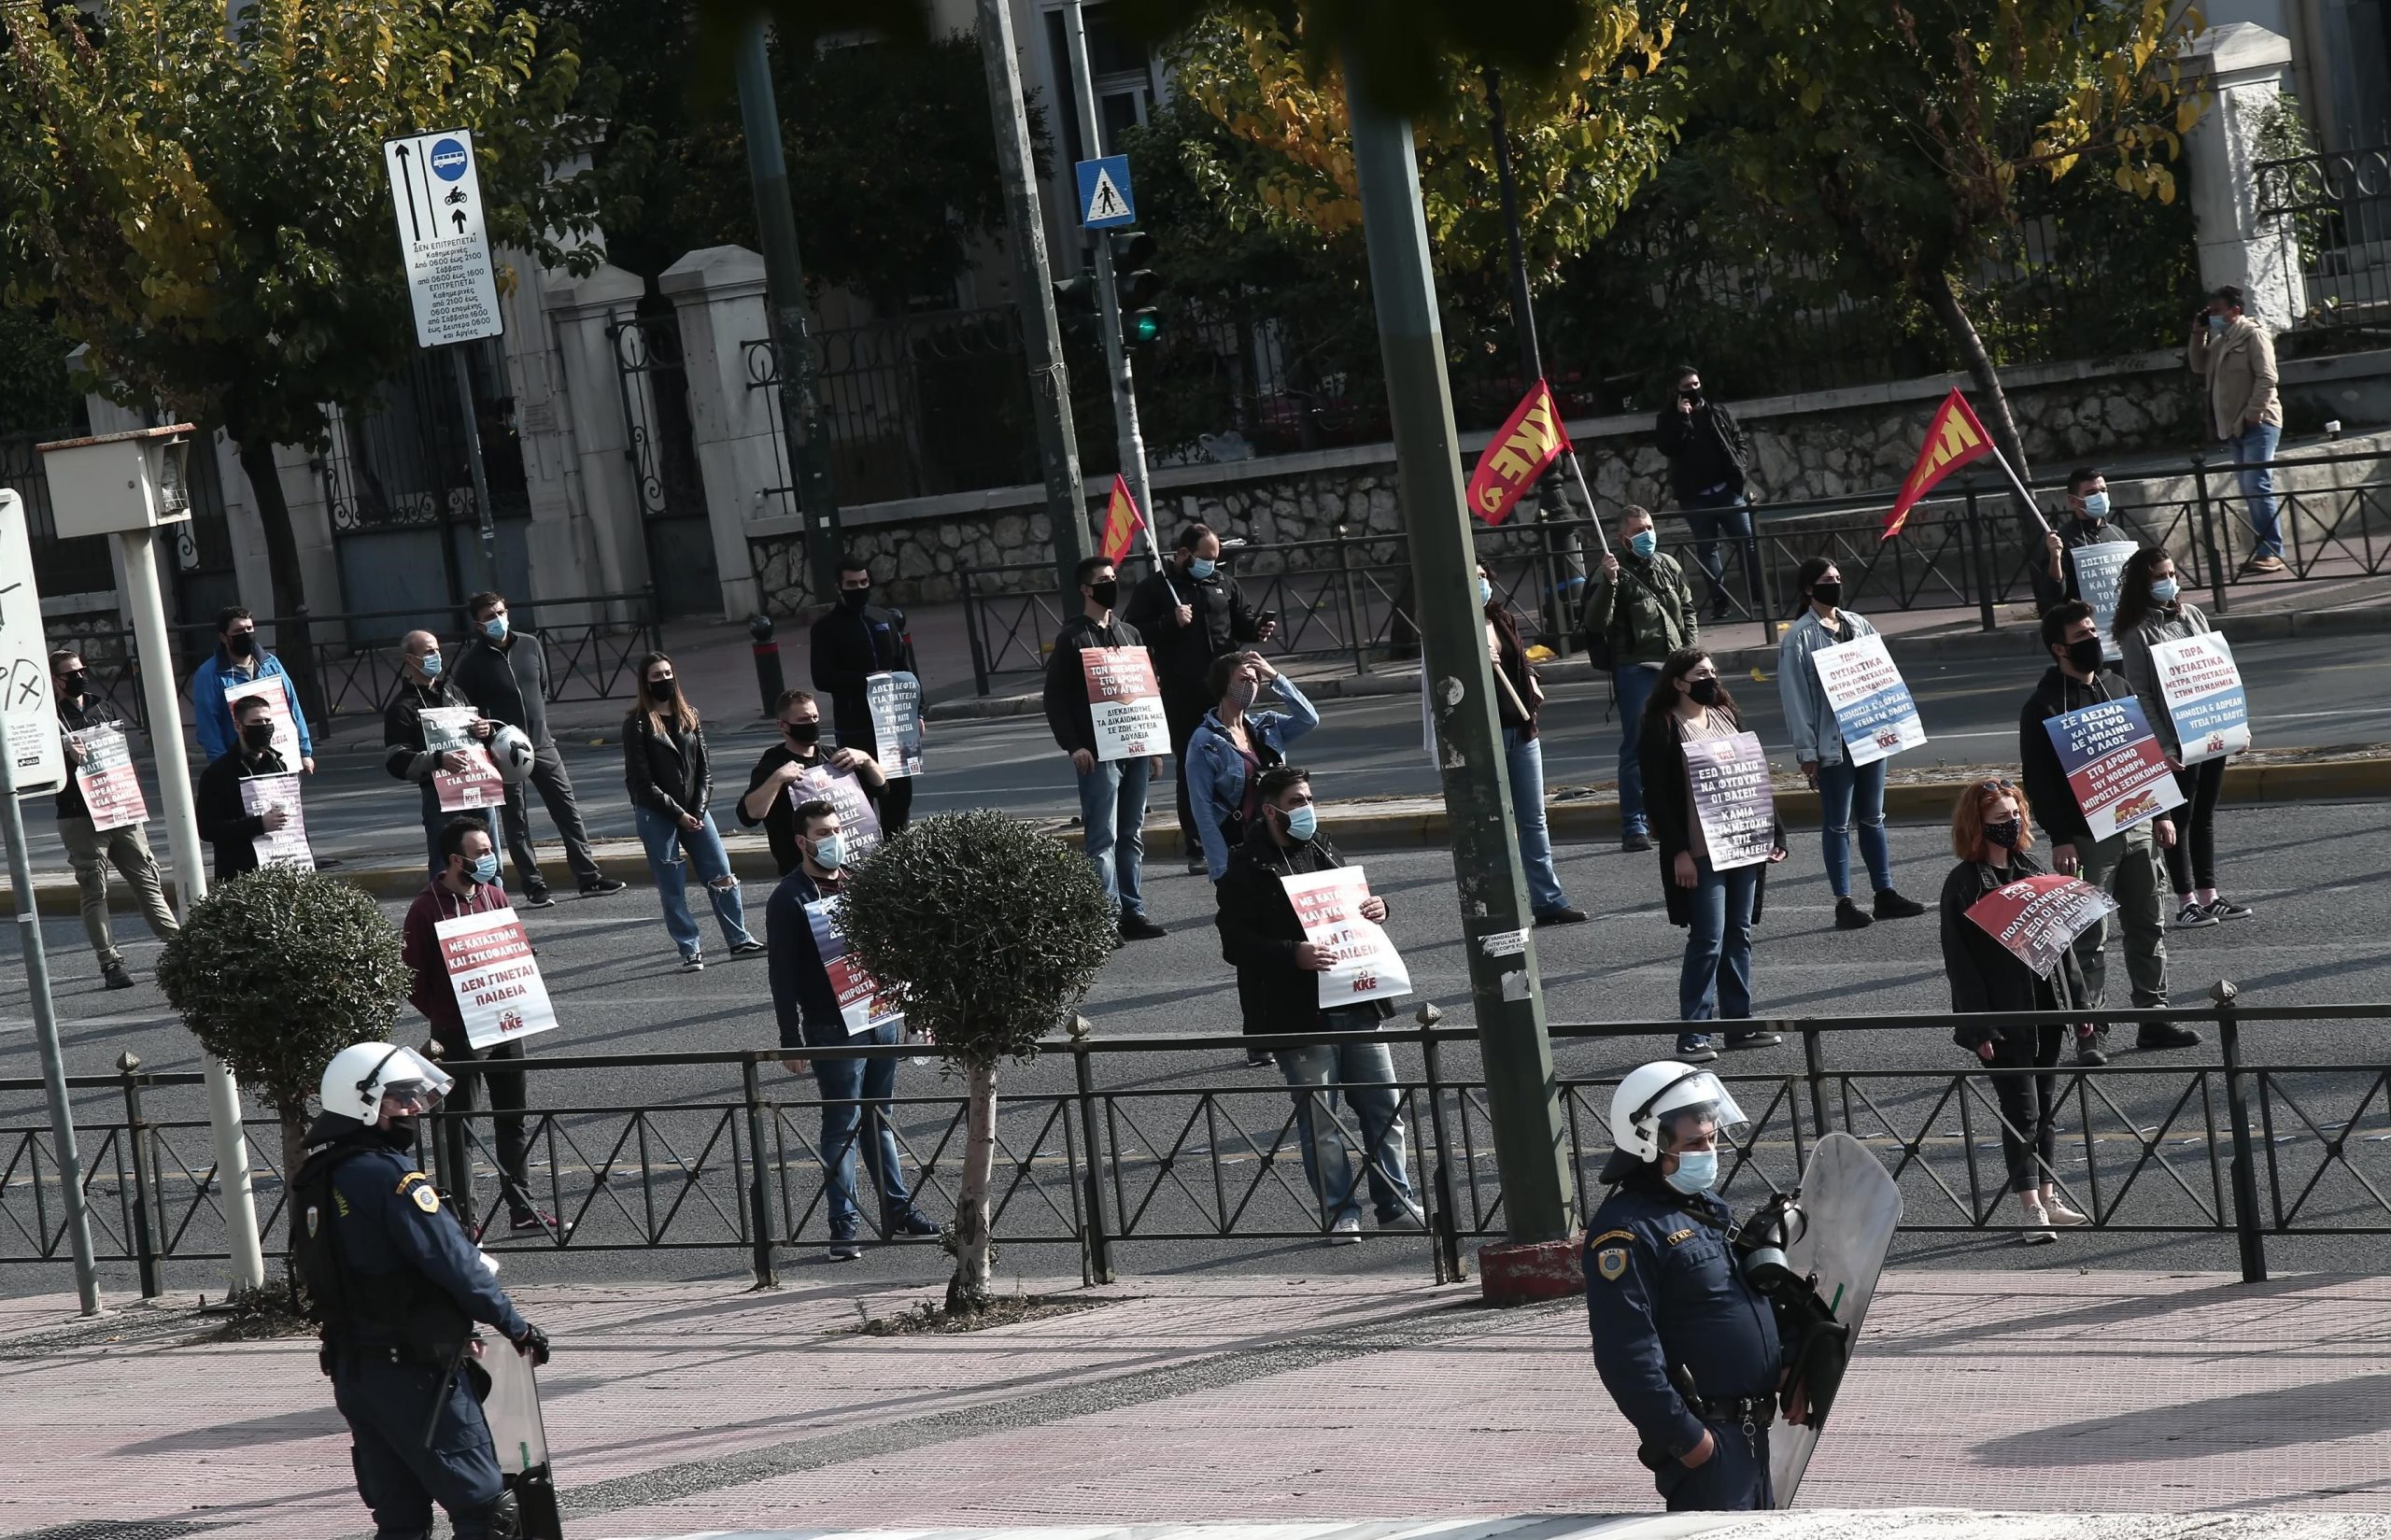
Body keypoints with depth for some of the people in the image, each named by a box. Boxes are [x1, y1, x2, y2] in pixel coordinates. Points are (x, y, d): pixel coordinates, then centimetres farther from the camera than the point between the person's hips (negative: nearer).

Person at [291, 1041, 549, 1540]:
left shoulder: (316, 1180, 11)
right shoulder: (389, 1177, -17)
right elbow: (453, 1260, -18)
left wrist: (451, 1332, 20)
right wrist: (515, 1325, -6)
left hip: (351, 1369, 9)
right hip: (413, 1371, -9)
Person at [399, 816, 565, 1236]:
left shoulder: (494, 894, 6)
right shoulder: (426, 909, -14)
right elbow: (410, 977, -10)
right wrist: (442, 1017, -8)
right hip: (457, 1035, -6)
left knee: (513, 1121, 12)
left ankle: (523, 1211, 20)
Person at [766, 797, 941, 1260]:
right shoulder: (789, 899, -9)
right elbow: (783, 976, -10)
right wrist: (792, 1042, -13)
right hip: (833, 1029, -6)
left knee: (879, 1120, 15)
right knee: (842, 1125, -1)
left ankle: (897, 1209, 23)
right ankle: (844, 1226, 4)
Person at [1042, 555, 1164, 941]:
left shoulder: (1130, 634, 16)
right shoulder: (1073, 638, -2)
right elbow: (1055, 697, -5)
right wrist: (1073, 746, -13)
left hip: (1135, 749, 6)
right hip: (1097, 753, -6)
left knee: (1132, 835, 9)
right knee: (1103, 837, -8)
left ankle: (1132, 912, 14)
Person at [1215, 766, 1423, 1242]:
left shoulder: (1322, 851, 15)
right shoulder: (1245, 869, -6)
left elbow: (1353, 906, 28)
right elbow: (1236, 944, -12)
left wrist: (1375, 907, 4)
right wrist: (1294, 955, -25)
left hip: (1355, 1002, 6)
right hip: (1299, 1014, -6)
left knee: (1384, 1106, 7)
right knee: (1318, 1120, -2)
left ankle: (1396, 1205, 17)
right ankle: (1340, 1214, 7)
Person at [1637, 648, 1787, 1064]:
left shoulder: (1725, 715, 13)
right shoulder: (1662, 728, -7)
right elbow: (1656, 795, -11)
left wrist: (1772, 832, 12)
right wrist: (1678, 852, -17)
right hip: (1699, 853, -7)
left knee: (1739, 935, 10)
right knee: (1708, 940, -8)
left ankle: (1740, 1024, 16)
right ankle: (1692, 1034, -3)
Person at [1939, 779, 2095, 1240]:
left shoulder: (2031, 871, 10)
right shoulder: (1963, 884, -9)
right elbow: (1960, 960, -11)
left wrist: (2076, 1002, 12)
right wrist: (1979, 1028, -16)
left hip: (2046, 1009, 6)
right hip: (2005, 1018, -6)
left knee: (2046, 1108, 11)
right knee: (2022, 1112, -5)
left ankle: (2049, 1200, 19)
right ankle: (2032, 1209, -1)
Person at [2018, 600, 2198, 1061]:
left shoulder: (2115, 686, 12)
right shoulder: (2044, 707, -9)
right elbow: (2038, 779, -11)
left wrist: (2159, 813, 15)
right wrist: (2059, 839, -17)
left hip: (2135, 828, 7)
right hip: (2085, 838, -6)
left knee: (2148, 926, 10)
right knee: (2089, 938, -4)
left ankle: (2154, 1017, 19)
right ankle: (2088, 1034, 1)